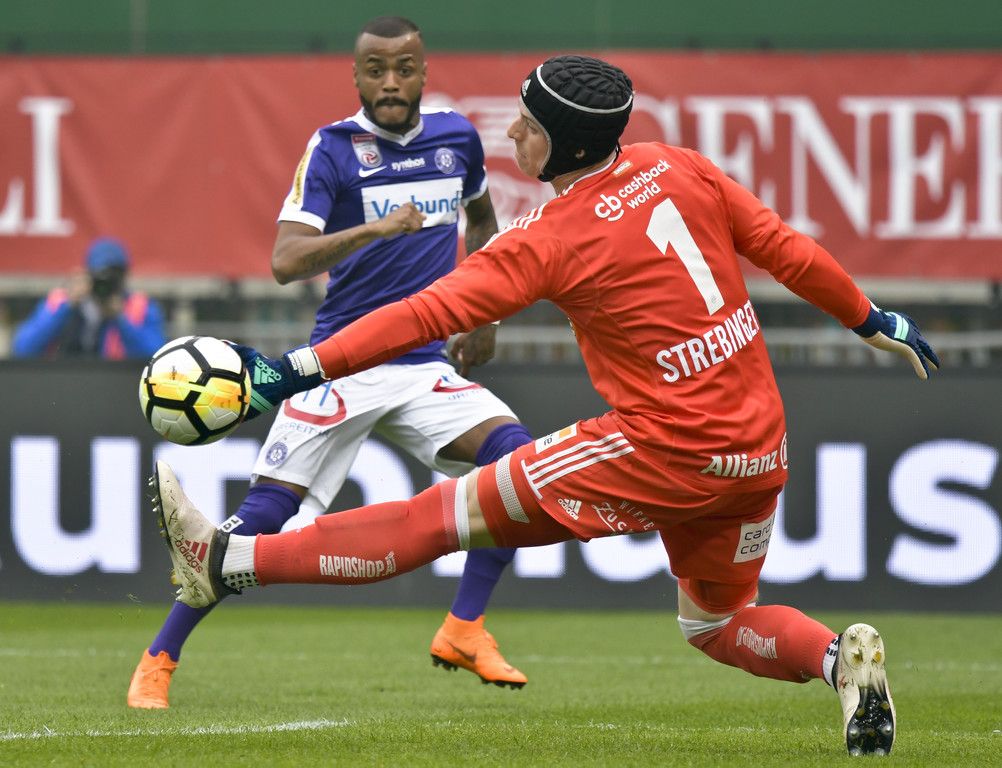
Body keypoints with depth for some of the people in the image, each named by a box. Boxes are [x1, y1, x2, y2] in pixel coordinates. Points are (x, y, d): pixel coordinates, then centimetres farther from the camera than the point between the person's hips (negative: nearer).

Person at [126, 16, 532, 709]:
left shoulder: (456, 138, 7)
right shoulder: (333, 149, -7)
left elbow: (482, 216, 30)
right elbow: (286, 262, -19)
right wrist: (372, 230, -33)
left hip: (424, 366, 4)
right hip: (343, 366, -4)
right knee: (265, 515, -12)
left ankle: (464, 632, -7)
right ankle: (158, 662, -2)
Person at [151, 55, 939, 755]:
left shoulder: (550, 238, -14)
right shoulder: (678, 168, 4)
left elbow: (429, 313, -19)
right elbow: (785, 247, 10)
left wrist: (302, 368, -20)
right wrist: (872, 319, 24)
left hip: (667, 453, -7)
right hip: (763, 453, 7)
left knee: (453, 513, -3)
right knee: (717, 621, 29)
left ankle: (228, 560, -5)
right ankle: (841, 657, 1)